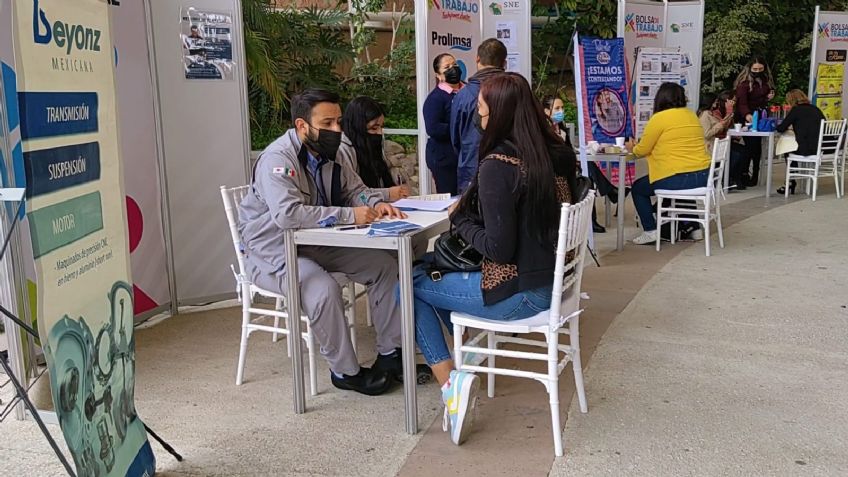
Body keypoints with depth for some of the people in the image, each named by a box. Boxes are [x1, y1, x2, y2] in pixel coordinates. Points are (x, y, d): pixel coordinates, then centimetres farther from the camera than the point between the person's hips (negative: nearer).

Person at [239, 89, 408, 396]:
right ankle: (345, 371, -12)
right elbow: (287, 214, -37)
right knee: (324, 289, -34)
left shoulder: (327, 155, 4)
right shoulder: (277, 159, -23)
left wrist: (376, 203, -9)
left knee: (384, 265, -2)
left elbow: (355, 189, 15)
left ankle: (389, 353, 5)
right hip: (274, 253, -8)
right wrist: (348, 215, -35)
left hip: (316, 245, 9)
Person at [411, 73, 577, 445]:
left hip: (518, 293, -8)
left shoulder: (497, 166, -23)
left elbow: (499, 248, -23)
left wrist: (460, 220, -6)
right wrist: (469, 210, 11)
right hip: (550, 280, 8)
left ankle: (450, 380, -1)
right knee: (428, 263, 23)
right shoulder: (557, 153, 1)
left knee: (409, 285, 7)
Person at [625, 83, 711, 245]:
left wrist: (632, 148, 22)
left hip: (677, 178, -7)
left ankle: (650, 231, 7)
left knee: (638, 188, 15)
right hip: (702, 176, 7)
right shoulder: (691, 115, 14)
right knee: (681, 188, 38)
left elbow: (642, 150, -2)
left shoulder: (659, 118, -8)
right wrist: (639, 146, 31)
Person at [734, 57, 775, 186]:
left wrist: (770, 96, 2)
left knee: (757, 145, 6)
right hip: (747, 117, -6)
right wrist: (747, 115, -44)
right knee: (750, 145, -10)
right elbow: (741, 102, -26)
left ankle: (755, 174, 14)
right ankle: (743, 173, 1)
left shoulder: (766, 80, 6)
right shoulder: (744, 82, -15)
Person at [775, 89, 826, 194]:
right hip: (822, 149, 7)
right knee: (791, 147, 29)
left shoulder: (796, 110, -3)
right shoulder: (816, 109, 16)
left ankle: (791, 182, 27)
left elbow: (781, 128, -3)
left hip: (807, 150, -7)